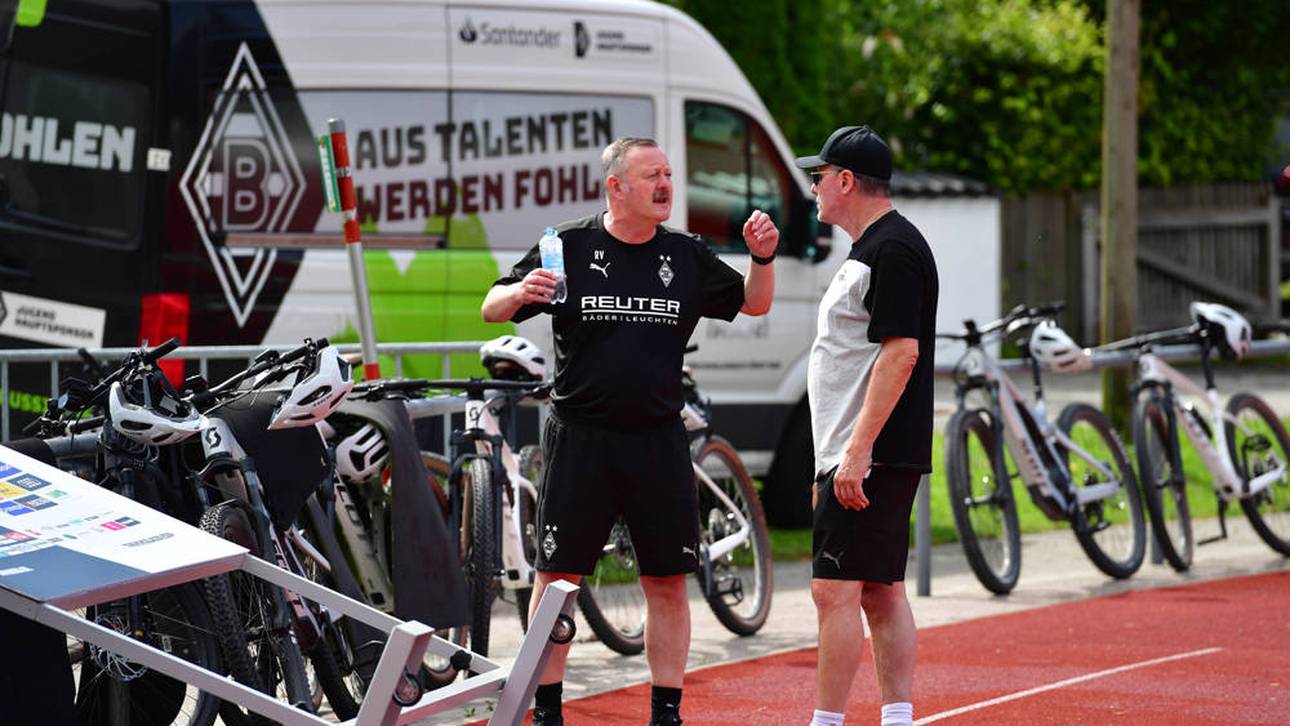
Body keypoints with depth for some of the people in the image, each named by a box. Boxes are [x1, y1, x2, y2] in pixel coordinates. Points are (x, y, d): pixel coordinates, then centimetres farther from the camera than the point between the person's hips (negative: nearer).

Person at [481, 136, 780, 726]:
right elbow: (492, 309, 3)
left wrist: (762, 258, 0)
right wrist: (520, 292, -20)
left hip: (659, 440, 3)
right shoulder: (569, 246, 0)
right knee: (557, 576, -1)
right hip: (579, 437, -3)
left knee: (668, 582, 4)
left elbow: (752, 304, 20)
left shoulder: (687, 257, 9)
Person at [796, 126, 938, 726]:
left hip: (871, 457, -11)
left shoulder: (892, 250, -14)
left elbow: (900, 352, -22)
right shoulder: (871, 249, 19)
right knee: (881, 592, 10)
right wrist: (834, 458, 22)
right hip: (865, 459, 11)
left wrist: (857, 451, -25)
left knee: (835, 590, -11)